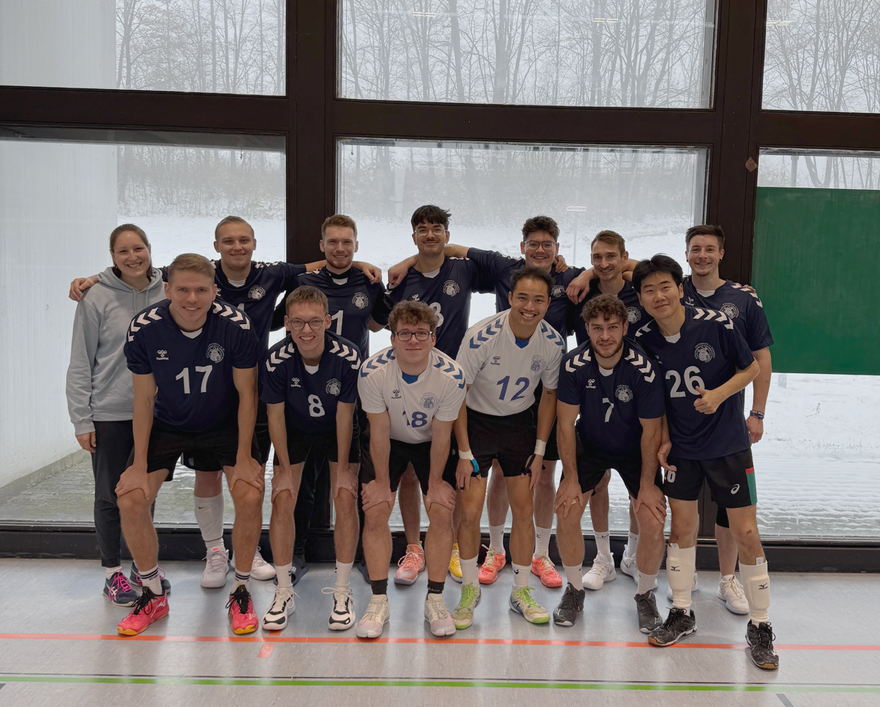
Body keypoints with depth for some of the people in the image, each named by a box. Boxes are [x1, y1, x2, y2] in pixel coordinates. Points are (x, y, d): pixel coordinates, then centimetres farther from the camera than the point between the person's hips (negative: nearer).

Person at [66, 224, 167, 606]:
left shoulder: (165, 294, 0)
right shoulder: (97, 298, -9)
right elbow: (80, 364, -6)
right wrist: (81, 420, -9)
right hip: (109, 414, -3)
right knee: (111, 496, 9)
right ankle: (112, 571, 23)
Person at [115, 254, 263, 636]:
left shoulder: (236, 325, -24)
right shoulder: (143, 328, -21)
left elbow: (246, 394, -13)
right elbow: (144, 399, -9)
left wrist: (244, 458, -14)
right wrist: (139, 464, -8)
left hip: (225, 425, -1)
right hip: (166, 426, 2)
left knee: (250, 497, -19)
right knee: (130, 501, -11)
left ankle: (240, 592, 6)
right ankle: (153, 596, 14)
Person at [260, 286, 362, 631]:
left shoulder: (348, 356, -29)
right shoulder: (276, 360, -27)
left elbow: (344, 414, -19)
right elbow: (275, 415, -14)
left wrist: (343, 468, -13)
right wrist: (285, 468, -9)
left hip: (338, 431, -1)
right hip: (294, 431, 1)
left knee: (346, 500, -10)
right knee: (282, 501, -7)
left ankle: (342, 592, 6)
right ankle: (284, 593, 10)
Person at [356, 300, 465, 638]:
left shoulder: (451, 375, -28)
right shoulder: (372, 371, -29)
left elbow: (441, 435, -17)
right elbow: (379, 432, -18)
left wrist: (436, 482, -8)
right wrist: (382, 480, -10)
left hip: (431, 444, 0)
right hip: (388, 443, 0)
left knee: (441, 513, -10)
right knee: (375, 512, -10)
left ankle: (434, 599, 7)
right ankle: (379, 601, 5)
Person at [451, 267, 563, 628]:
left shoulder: (553, 342, -14)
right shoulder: (481, 336, -24)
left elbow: (549, 395, 2)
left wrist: (539, 451, 0)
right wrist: (465, 454, -16)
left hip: (520, 423, 3)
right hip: (476, 421, -3)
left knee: (524, 510, 3)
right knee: (470, 512, -8)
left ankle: (521, 592, 23)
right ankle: (469, 590, 15)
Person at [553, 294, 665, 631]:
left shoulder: (644, 369, -26)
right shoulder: (574, 364, -22)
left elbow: (651, 430, -16)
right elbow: (566, 424, -13)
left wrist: (647, 485, -12)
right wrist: (571, 478, -12)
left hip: (635, 450, -1)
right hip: (588, 445, 1)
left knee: (654, 524, -11)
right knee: (566, 513, -11)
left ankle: (645, 595, 17)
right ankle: (575, 590, 14)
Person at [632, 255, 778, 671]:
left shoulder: (716, 324, -16)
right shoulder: (644, 340, -7)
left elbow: (752, 368, -4)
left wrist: (720, 393, -20)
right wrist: (663, 439, -1)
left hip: (729, 445, -2)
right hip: (681, 449, 3)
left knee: (745, 533, 0)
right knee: (682, 529, 9)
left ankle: (759, 626, 17)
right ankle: (681, 614, 27)